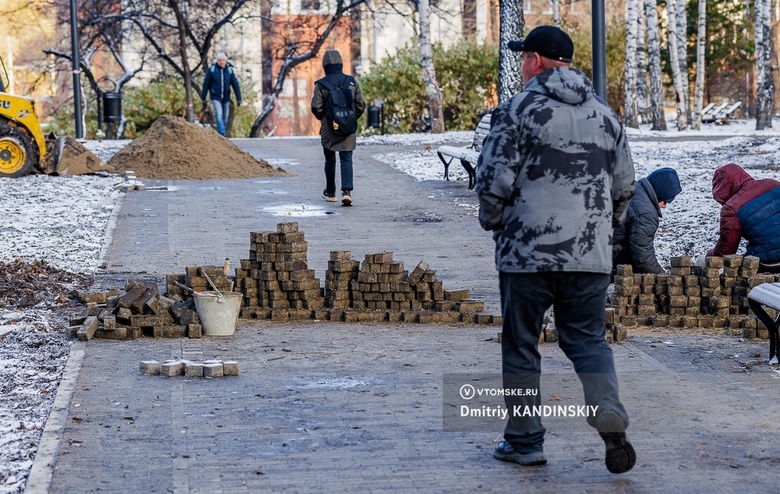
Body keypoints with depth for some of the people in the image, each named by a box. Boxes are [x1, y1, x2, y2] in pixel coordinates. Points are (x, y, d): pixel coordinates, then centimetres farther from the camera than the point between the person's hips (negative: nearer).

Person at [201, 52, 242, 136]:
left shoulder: (229, 70, -1)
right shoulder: (211, 70, -6)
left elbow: (235, 85, 1)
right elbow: (206, 84, -1)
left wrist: (238, 98, -3)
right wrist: (203, 98, 1)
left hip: (226, 98, 3)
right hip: (216, 97, -3)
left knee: (225, 116, 8)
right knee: (219, 114, -17)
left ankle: (221, 134, 21)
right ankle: (222, 134, -24)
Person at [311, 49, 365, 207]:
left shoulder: (321, 84, -8)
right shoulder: (352, 82, 1)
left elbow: (316, 107, -10)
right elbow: (361, 105, 2)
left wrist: (322, 118, 11)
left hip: (328, 129, -1)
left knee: (330, 161, 12)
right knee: (346, 160, 0)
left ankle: (330, 193, 23)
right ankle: (346, 191, -18)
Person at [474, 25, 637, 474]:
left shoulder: (520, 109, -7)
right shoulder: (604, 113, 10)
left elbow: (494, 180, -11)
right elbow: (625, 185, 14)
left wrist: (493, 222, 8)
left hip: (527, 252, -4)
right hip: (590, 255, 4)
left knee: (521, 345, 9)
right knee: (588, 339, 13)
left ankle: (525, 441, 14)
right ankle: (611, 421, -10)